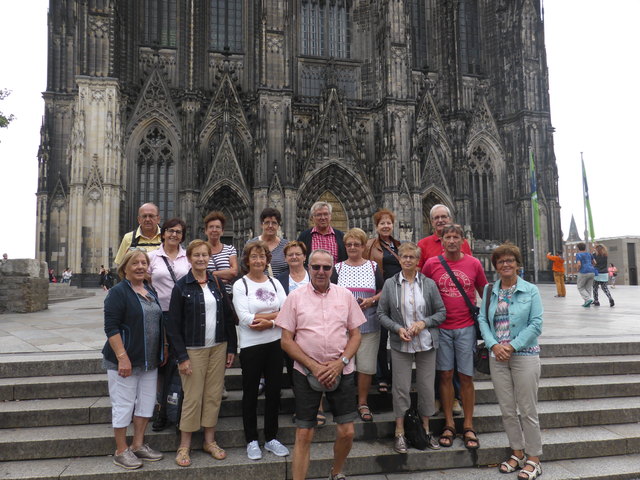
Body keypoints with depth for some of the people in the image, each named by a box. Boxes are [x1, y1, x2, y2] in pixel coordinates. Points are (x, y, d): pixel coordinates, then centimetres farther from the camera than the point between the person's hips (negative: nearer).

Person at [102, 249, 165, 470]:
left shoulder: (150, 291, 11)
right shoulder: (118, 292, -11)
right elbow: (111, 327, -17)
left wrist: (161, 353, 15)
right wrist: (122, 357, -23)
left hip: (149, 361, 7)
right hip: (124, 360, -7)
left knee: (146, 402, 13)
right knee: (123, 405, 2)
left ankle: (138, 445, 28)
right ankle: (121, 451, 17)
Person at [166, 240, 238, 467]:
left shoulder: (217, 284, 7)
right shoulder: (181, 286, -6)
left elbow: (228, 317, 10)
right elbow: (173, 326, -7)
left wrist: (231, 348, 6)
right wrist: (181, 357, -11)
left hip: (218, 348, 4)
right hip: (193, 350, -4)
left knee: (214, 395, 9)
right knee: (192, 398, 0)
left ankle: (209, 440, 24)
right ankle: (184, 446, 16)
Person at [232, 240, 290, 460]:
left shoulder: (275, 283, 7)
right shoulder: (240, 285, -5)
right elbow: (245, 318, -16)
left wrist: (268, 321, -17)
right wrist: (275, 314, -12)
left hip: (275, 343, 4)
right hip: (251, 346, -4)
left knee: (274, 391, 10)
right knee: (251, 393, 7)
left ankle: (271, 438, 26)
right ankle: (252, 441, 22)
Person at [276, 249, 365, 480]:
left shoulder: (345, 295, 4)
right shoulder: (296, 297, -2)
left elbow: (355, 335, 6)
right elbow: (286, 340, -3)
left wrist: (340, 362, -9)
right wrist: (314, 366, -11)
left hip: (341, 372, 2)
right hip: (306, 373, -2)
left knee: (347, 432, 6)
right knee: (303, 435, 2)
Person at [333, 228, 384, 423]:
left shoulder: (373, 267, 9)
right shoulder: (337, 268, 8)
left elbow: (384, 291, 10)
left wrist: (371, 300, -8)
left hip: (369, 324, 1)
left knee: (366, 366, 2)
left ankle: (363, 403, 17)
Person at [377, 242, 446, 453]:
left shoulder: (429, 284, 2)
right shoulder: (390, 284, 0)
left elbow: (441, 312, 4)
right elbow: (381, 313, 2)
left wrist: (423, 323, -11)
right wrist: (397, 328, -12)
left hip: (426, 343, 1)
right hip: (401, 344, -1)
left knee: (426, 386, 8)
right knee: (401, 387, 3)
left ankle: (426, 429, 27)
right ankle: (400, 432, 17)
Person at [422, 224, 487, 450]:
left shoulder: (473, 263, 2)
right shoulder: (431, 264, 0)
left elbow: (484, 292, 12)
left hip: (466, 327, 0)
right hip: (441, 328, 0)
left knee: (466, 377, 4)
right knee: (445, 375, 6)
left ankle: (468, 427, 17)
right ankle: (449, 425, 19)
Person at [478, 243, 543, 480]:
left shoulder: (530, 291, -2)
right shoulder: (489, 291, 8)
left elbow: (536, 324, -8)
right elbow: (482, 319, 4)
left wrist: (512, 346, -15)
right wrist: (493, 345, -11)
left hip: (525, 355, -3)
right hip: (497, 356, 4)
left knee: (527, 410, 2)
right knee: (507, 409, 11)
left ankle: (533, 459, 18)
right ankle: (517, 452, 28)